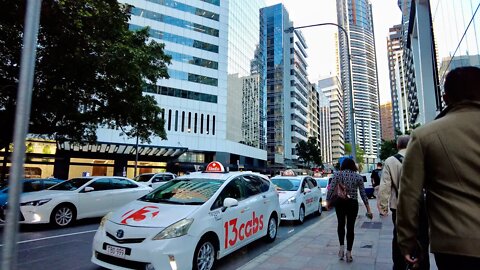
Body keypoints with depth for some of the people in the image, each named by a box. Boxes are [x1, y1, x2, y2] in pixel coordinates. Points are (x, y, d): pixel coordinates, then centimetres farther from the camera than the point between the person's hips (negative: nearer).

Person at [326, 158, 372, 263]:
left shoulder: (337, 174, -2)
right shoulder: (358, 177, 2)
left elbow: (331, 189, -10)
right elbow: (363, 194, 2)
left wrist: (328, 202, 0)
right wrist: (368, 209, 7)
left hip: (340, 203, 0)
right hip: (353, 203, 0)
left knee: (341, 224, 19)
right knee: (350, 227, 9)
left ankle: (341, 247, 6)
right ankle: (348, 252, 13)